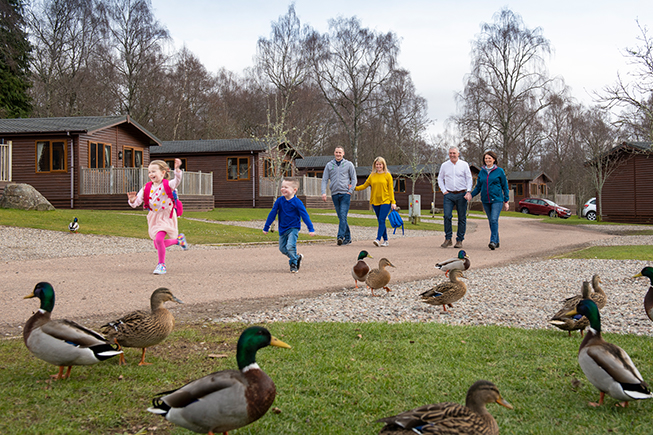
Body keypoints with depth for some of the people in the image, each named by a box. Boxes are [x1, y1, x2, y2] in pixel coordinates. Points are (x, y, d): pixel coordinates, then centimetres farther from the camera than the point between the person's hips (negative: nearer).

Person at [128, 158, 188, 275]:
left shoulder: (167, 185, -12)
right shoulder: (146, 188, -1)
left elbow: (177, 181, -33)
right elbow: (136, 203, -3)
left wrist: (177, 169, -49)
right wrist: (132, 201, -27)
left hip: (166, 216, -6)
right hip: (153, 217, 6)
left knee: (159, 239, -23)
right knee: (157, 245, 11)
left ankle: (161, 264, -3)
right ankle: (179, 239, 37)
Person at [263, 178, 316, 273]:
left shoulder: (297, 202, -14)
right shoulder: (279, 201, -4)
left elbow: (305, 215, -10)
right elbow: (272, 214, 4)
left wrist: (311, 229, -12)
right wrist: (266, 228, 8)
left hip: (293, 228, -5)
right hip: (282, 229, 5)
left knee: (290, 246, -20)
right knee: (282, 248, 10)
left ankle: (293, 264, 0)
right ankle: (297, 257, 32)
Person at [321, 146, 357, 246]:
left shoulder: (349, 164, 5)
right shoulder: (329, 165, 11)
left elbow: (354, 179, 7)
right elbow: (324, 180, 9)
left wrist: (350, 191, -5)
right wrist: (324, 192, -4)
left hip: (345, 194, -3)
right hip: (335, 194, 3)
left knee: (343, 216, -14)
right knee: (340, 217, 6)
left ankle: (341, 236, -19)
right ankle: (348, 237, 13)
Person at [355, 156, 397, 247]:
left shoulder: (387, 175, 0)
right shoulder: (372, 176, 10)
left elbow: (391, 189, -1)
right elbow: (364, 185, 13)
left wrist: (393, 202, -5)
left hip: (385, 201, -4)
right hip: (375, 202, 4)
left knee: (382, 220, -15)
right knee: (380, 221, 8)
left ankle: (378, 239, -23)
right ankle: (385, 240, 16)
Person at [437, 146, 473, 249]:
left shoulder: (464, 165, 4)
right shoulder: (444, 165, 8)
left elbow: (469, 179, 5)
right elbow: (440, 179, 17)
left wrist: (468, 191, -8)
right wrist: (443, 191, 4)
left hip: (461, 194, -1)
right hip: (449, 194, 1)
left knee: (462, 218, 1)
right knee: (447, 216, -12)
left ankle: (459, 240, 9)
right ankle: (448, 239, -3)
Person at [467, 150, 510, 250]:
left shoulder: (499, 171, -1)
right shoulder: (482, 172, 9)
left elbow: (505, 187, 3)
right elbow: (478, 187, 13)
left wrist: (506, 201, 0)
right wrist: (471, 194, -6)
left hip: (497, 200, -4)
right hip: (486, 200, 4)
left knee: (494, 219, -17)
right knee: (491, 221, 9)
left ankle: (493, 241, -20)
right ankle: (497, 242, 19)